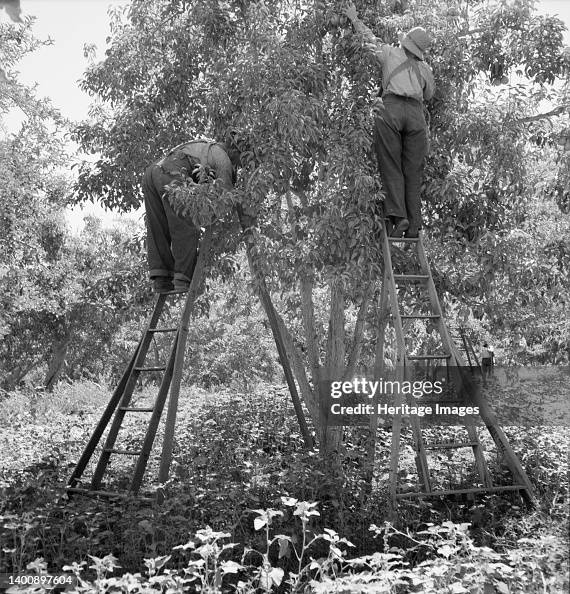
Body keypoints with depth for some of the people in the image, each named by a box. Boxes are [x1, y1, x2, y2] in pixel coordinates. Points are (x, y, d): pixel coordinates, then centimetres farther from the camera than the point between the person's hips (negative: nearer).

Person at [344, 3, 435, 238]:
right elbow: (429, 94, 36)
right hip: (416, 113, 2)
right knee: (413, 171, 2)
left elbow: (370, 38, 32)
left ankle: (397, 215, -17)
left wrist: (354, 19, 47)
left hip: (391, 108, -2)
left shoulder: (390, 53, 19)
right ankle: (413, 225, -2)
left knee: (391, 167, -2)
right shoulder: (425, 69, 24)